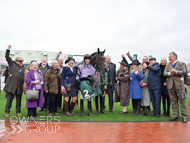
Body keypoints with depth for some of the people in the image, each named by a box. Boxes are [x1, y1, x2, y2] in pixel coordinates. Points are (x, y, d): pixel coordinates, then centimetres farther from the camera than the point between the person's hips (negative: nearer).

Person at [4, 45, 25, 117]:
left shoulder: (23, 68, 15)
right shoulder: (12, 64, 7)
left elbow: (24, 77, 15)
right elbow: (7, 57, 0)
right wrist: (8, 49, -9)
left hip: (19, 87, 3)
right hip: (11, 86, -3)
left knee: (18, 100, 11)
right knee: (9, 100, 3)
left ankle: (18, 111, 23)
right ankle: (7, 112, 16)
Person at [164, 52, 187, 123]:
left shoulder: (181, 64, 5)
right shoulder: (167, 65, 16)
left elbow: (184, 72, -8)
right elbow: (164, 73, 4)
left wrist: (176, 71, -20)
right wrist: (170, 73, -16)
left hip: (179, 85, -4)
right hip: (170, 85, 4)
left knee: (182, 100, -2)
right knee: (173, 101, 7)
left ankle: (184, 116, 5)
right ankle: (175, 115, 17)